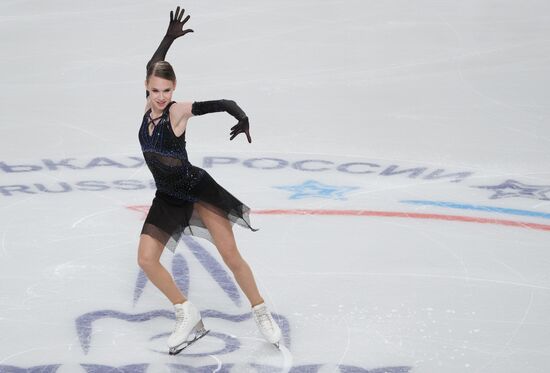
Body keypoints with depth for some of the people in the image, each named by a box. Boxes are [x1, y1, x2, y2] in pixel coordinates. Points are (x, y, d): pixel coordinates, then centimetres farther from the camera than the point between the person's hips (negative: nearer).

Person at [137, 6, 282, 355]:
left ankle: (262, 313, 14)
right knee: (146, 259, -8)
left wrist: (243, 118, -36)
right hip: (168, 198, 6)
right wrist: (169, 37, 3)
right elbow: (153, 66, 8)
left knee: (231, 255, -3)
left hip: (197, 188, -5)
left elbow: (222, 104, -23)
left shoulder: (177, 111, -19)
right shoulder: (150, 106, -4)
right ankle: (189, 317, 5)